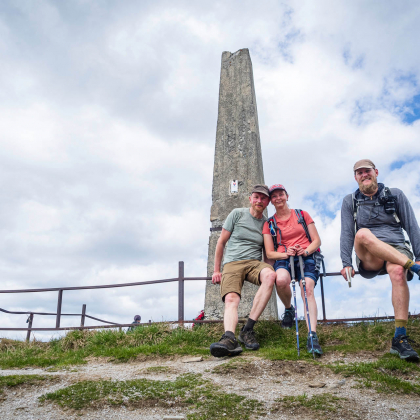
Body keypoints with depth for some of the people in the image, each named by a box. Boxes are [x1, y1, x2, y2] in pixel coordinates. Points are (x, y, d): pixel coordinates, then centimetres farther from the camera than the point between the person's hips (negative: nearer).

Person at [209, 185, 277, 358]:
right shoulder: (237, 214, 7)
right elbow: (221, 242, 9)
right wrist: (216, 270, 6)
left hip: (255, 263, 1)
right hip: (232, 263, -1)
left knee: (270, 276, -33)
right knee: (231, 298, -28)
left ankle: (247, 330, -31)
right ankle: (229, 338, -50)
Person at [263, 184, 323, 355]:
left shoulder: (302, 215, 14)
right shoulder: (269, 224, 14)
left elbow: (316, 240, 10)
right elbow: (269, 253, 8)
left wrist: (306, 251, -12)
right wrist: (286, 253, -13)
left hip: (307, 256, 0)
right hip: (283, 258, 0)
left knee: (308, 289, -29)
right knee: (281, 280, -34)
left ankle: (312, 336, -36)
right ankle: (289, 309, -2)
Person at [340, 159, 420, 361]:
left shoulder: (395, 195, 11)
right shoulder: (350, 201, 12)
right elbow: (346, 234, 6)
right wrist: (346, 263, -6)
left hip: (397, 249, 0)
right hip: (369, 257, 0)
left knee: (398, 271, -36)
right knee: (363, 233, -34)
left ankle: (400, 339, -33)